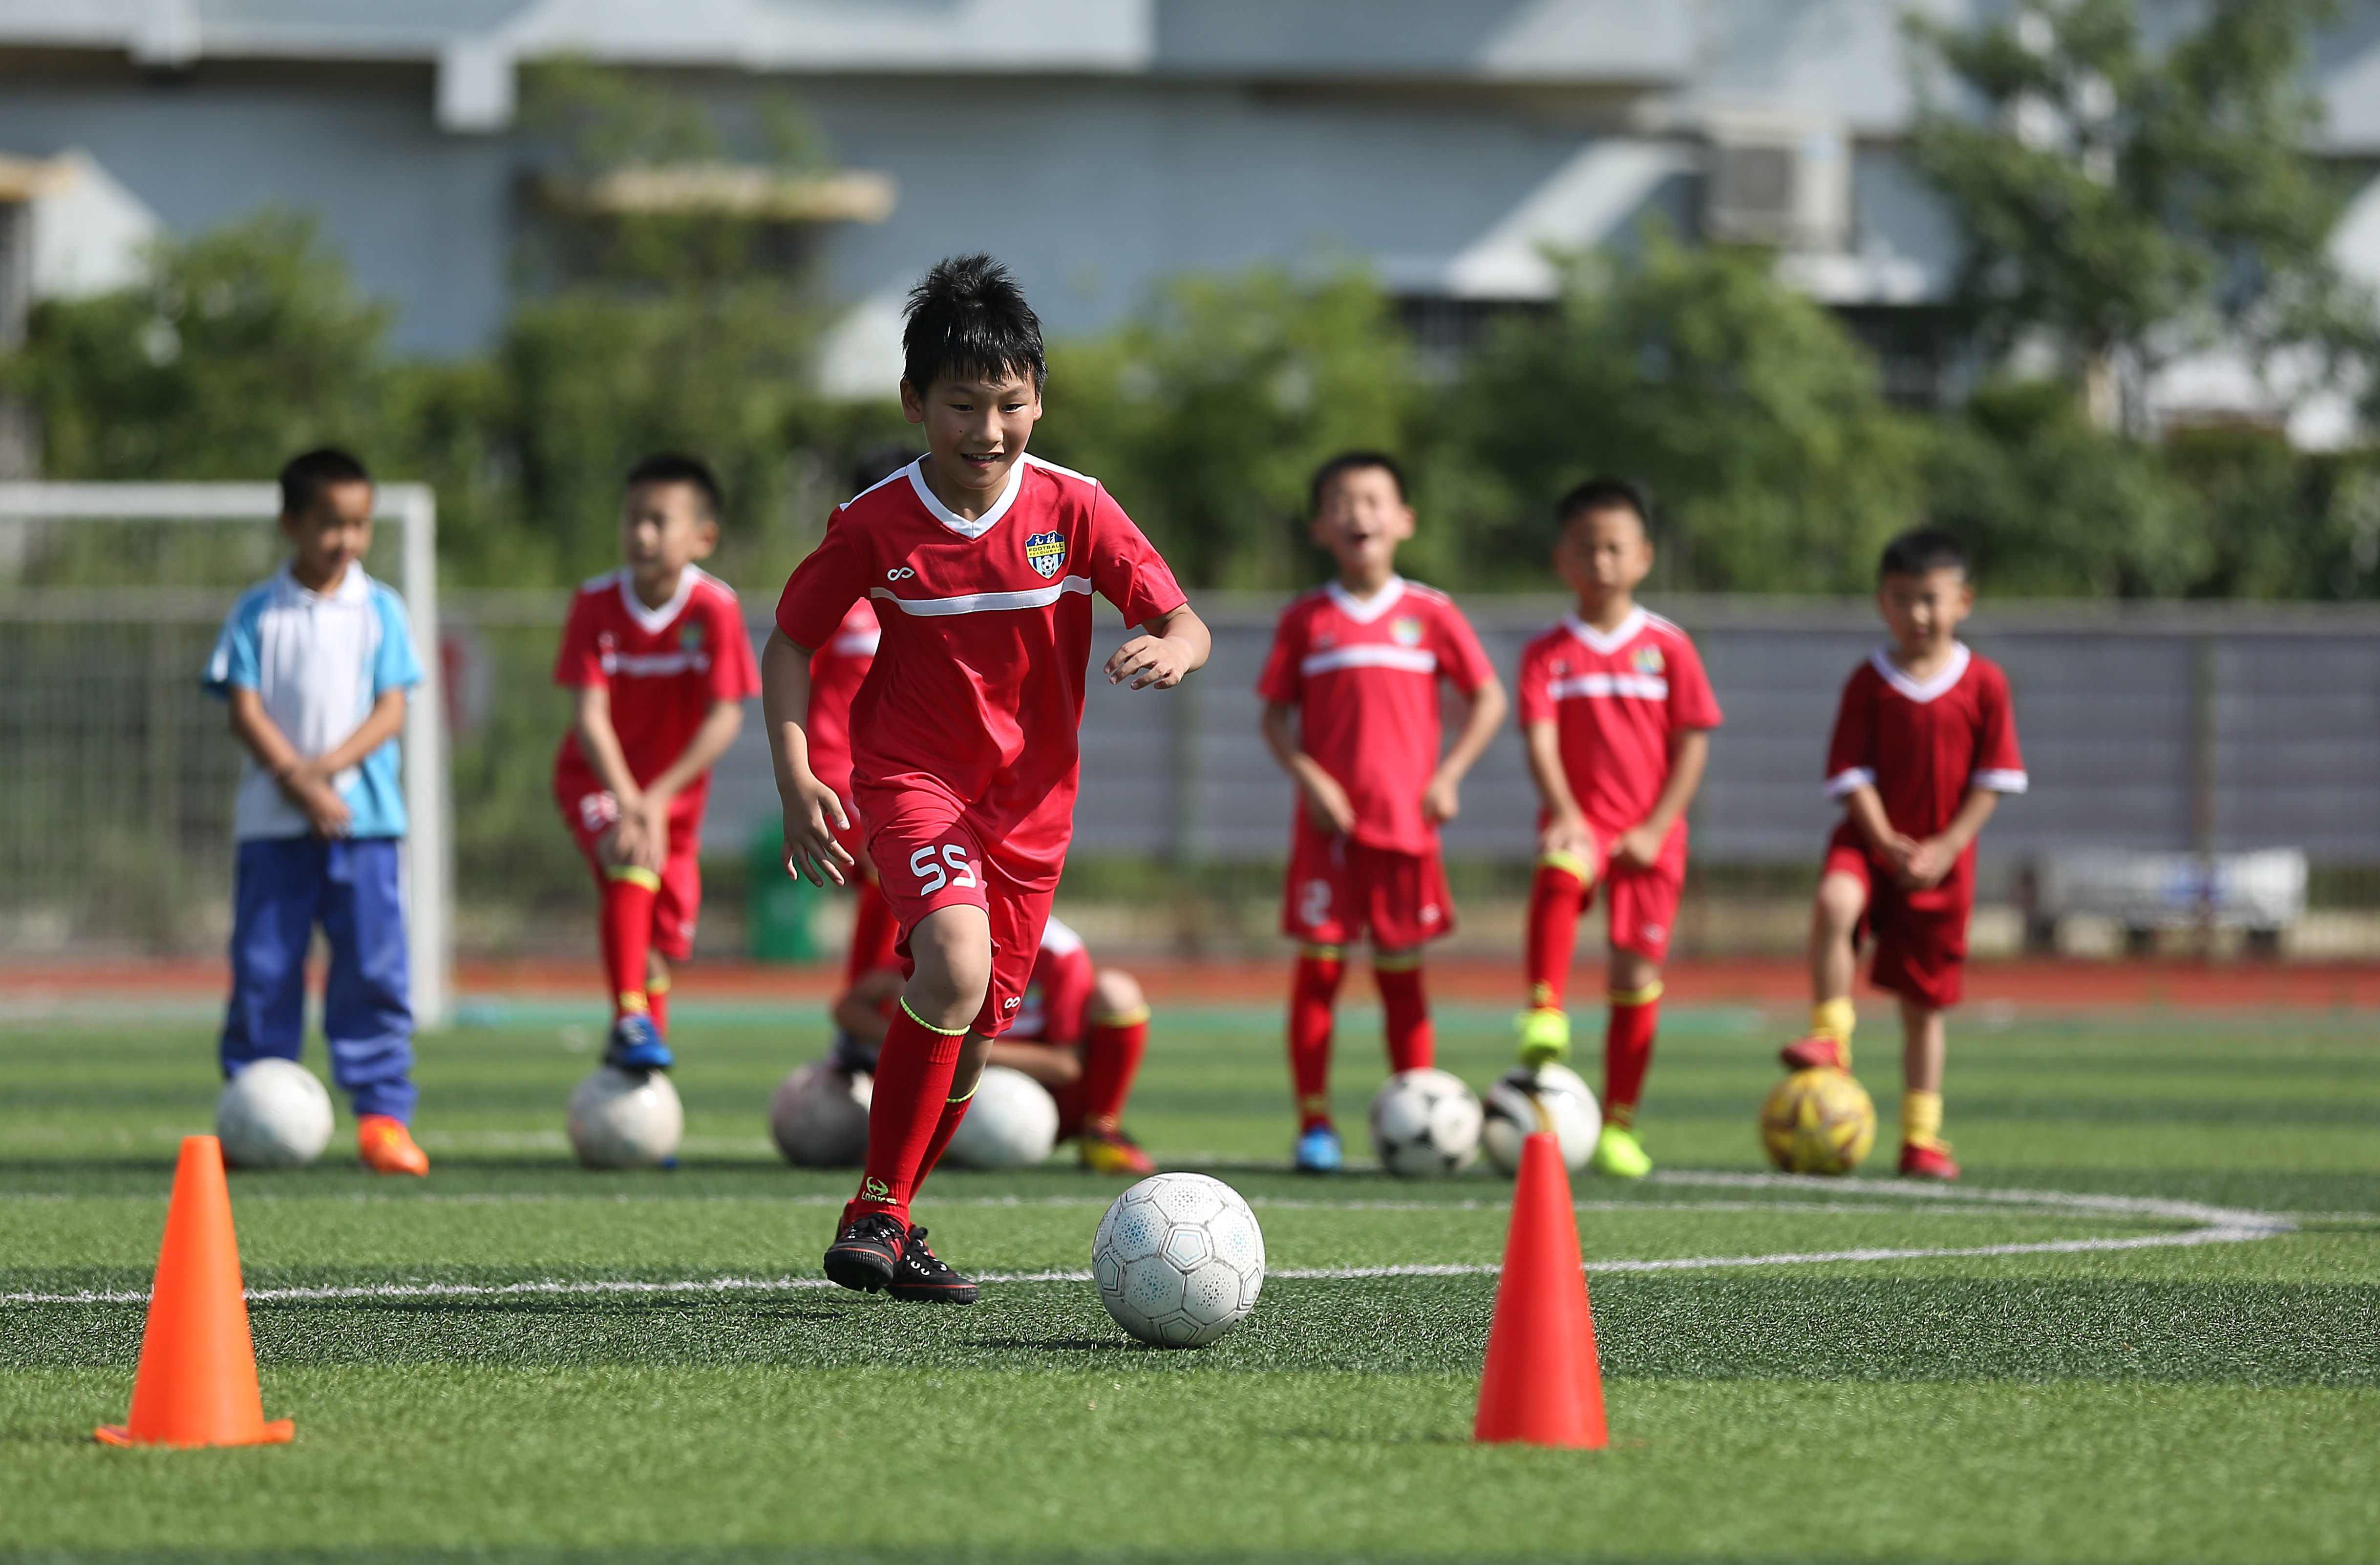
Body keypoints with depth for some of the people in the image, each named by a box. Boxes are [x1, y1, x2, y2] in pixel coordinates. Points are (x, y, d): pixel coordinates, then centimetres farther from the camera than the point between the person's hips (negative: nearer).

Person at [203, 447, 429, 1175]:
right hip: (272, 817, 0)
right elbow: (245, 710, -3)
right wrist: (297, 781, -15)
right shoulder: (257, 613, 3)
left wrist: (324, 767, -14)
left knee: (375, 966, -4)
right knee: (263, 968, 1)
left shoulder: (379, 610, 5)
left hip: (364, 815, 0)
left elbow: (391, 711, -1)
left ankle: (383, 1113, 0)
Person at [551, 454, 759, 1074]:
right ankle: (630, 1020, -34)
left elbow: (725, 718, -20)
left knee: (664, 940, 6)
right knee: (630, 863, -32)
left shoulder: (714, 608, -18)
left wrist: (658, 798, -28)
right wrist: (627, 802, -31)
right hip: (597, 780, -2)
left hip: (675, 788, 2)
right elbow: (590, 714, -19)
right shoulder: (596, 603, -15)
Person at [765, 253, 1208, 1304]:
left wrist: (1169, 651, -33)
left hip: (1031, 801, 3)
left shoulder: (1072, 509, -7)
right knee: (955, 963, -28)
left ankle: (888, 1223, 28)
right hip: (913, 776, -3)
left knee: (972, 1032, 6)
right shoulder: (874, 526, -9)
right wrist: (794, 777, -8)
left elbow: (1185, 624, -9)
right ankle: (875, 1216, -19)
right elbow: (791, 646, 4)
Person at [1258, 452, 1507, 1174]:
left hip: (1406, 818, 0)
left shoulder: (1431, 615, 4)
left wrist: (1448, 776, -2)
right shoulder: (1305, 620, 4)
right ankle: (1314, 1124, 1)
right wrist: (1308, 777, -10)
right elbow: (1276, 714, 5)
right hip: (1328, 818, 0)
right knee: (1318, 965, -3)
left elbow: (1488, 699, 8)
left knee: (1401, 971, 4)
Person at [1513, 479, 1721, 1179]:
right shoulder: (1548, 654, 2)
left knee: (1636, 975, 1)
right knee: (1559, 873, -38)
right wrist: (1565, 815, -25)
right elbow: (1541, 740, -8)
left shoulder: (1668, 647, 2)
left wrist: (1656, 829, -10)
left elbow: (1692, 745, 0)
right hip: (1580, 822, -1)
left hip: (1649, 836, 1)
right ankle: (1545, 1014, -30)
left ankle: (1619, 1124, 12)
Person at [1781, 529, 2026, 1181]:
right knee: (1834, 901, -35)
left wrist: (1947, 848, -11)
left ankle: (1921, 1136, 16)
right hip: (1872, 840, -1)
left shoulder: (1984, 685, -1)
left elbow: (1992, 779, -1)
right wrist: (1886, 843, -18)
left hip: (1943, 860, 1)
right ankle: (1831, 1036, -24)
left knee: (1924, 1003, 7)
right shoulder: (1869, 683, -2)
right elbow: (1853, 775, -4)